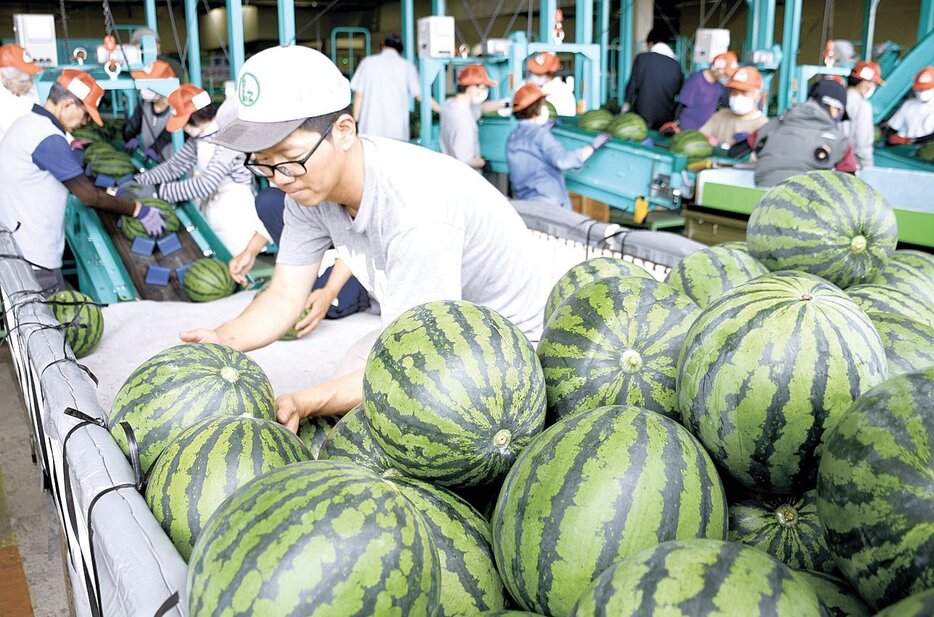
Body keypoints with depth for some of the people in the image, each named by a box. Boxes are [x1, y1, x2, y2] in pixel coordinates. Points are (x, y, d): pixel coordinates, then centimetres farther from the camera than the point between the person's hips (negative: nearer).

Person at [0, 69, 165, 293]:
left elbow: (75, 182, 17)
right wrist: (139, 210, -10)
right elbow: (89, 196, -18)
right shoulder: (48, 139, -21)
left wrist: (108, 192, 12)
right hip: (33, 257, -10)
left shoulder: (29, 123, 10)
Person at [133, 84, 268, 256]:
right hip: (211, 209, 8)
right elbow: (173, 166, 7)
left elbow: (205, 185, -29)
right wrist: (136, 182, -4)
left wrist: (159, 190, -24)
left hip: (235, 214, -8)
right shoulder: (200, 137, 3)